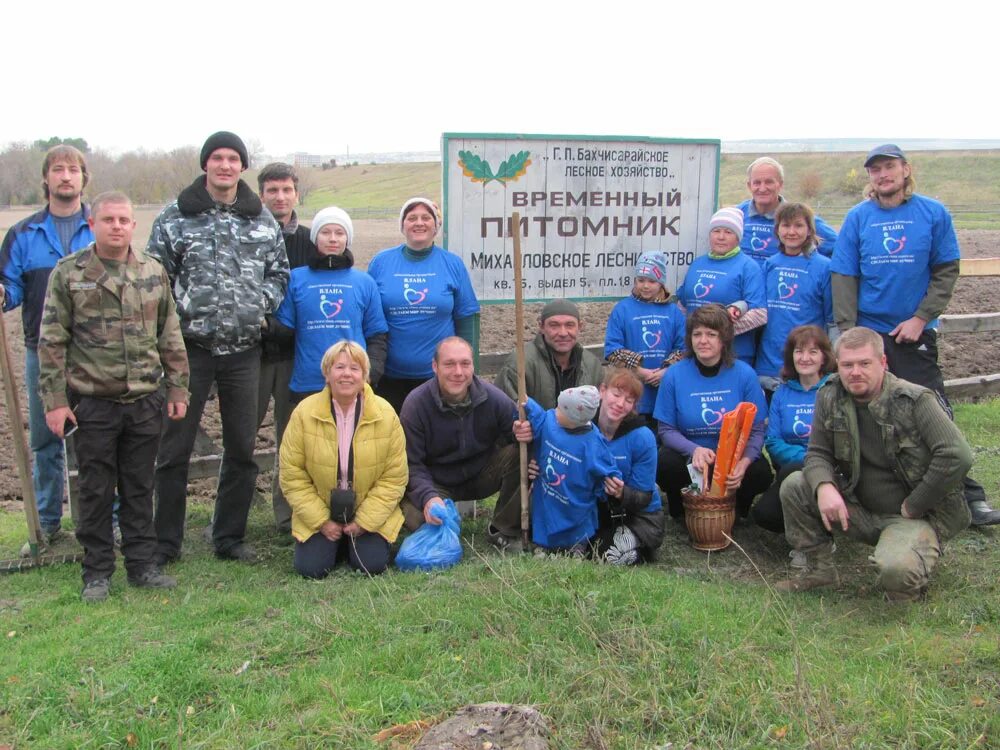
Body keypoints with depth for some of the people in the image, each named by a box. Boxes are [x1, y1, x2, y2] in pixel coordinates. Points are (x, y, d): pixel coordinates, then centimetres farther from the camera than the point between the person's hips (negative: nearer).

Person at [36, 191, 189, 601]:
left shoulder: (154, 272, 6)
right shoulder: (68, 273, -2)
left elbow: (170, 336, 10)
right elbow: (51, 341, -3)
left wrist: (177, 388, 7)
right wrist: (54, 400, -7)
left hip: (145, 402, 2)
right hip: (93, 403, -2)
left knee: (139, 488, 11)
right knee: (96, 490, 7)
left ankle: (142, 564, 23)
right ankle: (97, 571, 20)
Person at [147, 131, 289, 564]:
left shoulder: (262, 220, 9)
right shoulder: (175, 217, 0)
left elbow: (279, 272, 15)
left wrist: (262, 304, -1)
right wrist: (176, 316, -9)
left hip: (244, 350, 3)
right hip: (190, 348, -3)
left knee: (242, 450, 9)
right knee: (174, 449, 3)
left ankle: (229, 537, 24)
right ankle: (165, 541, 16)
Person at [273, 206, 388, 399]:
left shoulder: (365, 282, 8)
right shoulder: (296, 279, 5)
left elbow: (377, 336, 7)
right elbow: (284, 327, 4)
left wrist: (371, 374, -6)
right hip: (306, 387, 0)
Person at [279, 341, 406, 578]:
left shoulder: (385, 414, -11)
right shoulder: (304, 413, -11)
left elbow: (394, 478, -6)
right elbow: (292, 474, -6)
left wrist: (364, 521, -11)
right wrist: (320, 521, -10)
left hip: (371, 514, 0)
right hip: (318, 515, 0)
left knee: (372, 565, -17)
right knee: (311, 568, -15)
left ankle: (354, 545, 19)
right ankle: (334, 546, 19)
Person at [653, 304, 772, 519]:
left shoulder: (744, 374, -6)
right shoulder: (674, 375, -6)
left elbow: (757, 430, -6)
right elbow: (666, 429, -6)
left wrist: (744, 461, -27)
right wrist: (694, 450, -27)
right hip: (688, 456, 0)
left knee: (760, 472, -29)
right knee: (664, 464, -31)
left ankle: (736, 509, 7)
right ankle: (682, 510, 3)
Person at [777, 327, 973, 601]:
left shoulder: (915, 400, -17)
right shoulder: (829, 398, -2)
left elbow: (957, 457, -24)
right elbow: (817, 453, 1)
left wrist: (913, 507, -19)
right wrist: (824, 486, -23)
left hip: (917, 515, -5)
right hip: (861, 512, 5)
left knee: (896, 568, -34)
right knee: (794, 486, -12)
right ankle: (820, 568, 6)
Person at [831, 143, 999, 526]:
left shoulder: (934, 214, -1)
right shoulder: (857, 218, 1)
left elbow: (947, 271, -1)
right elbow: (843, 277, -1)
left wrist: (920, 318, -10)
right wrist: (848, 331, -8)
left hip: (915, 332, -1)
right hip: (866, 332, 1)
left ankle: (967, 495, 6)